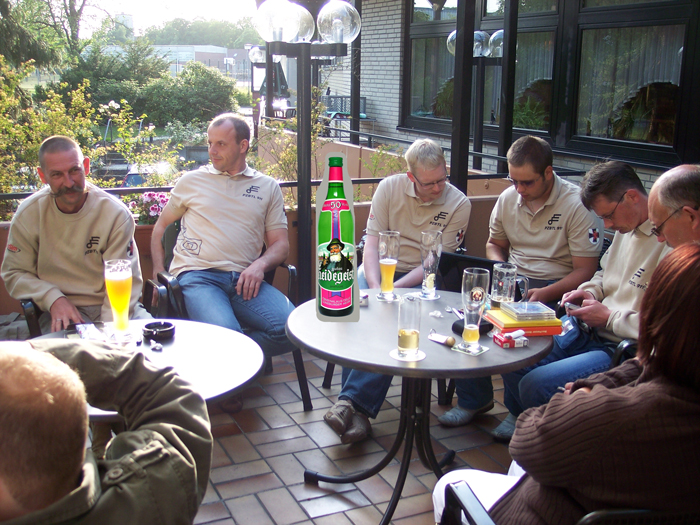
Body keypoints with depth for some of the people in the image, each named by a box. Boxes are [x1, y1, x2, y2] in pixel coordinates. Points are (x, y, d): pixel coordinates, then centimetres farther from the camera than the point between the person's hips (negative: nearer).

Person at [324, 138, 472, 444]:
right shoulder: (389, 188, 0)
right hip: (379, 269, 2)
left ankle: (351, 402, -30)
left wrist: (393, 289, -20)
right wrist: (375, 287, -21)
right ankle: (356, 411, -31)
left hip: (421, 280, -2)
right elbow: (372, 242, -3)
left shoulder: (459, 205, -5)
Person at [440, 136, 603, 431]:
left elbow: (585, 271, -12)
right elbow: (494, 243, 25)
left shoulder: (578, 205, -10)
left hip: (556, 289, -5)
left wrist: (544, 294, -25)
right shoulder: (508, 199, 8)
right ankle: (473, 399, -3)